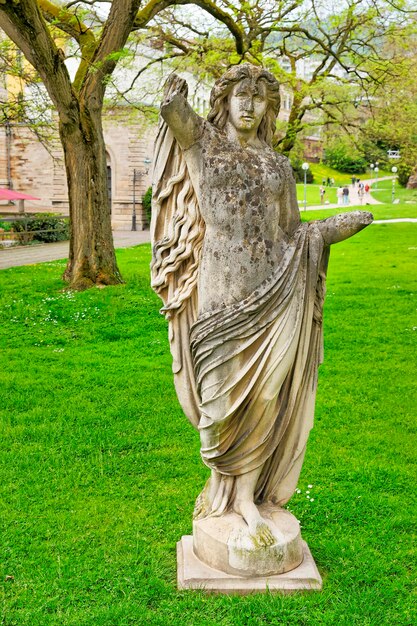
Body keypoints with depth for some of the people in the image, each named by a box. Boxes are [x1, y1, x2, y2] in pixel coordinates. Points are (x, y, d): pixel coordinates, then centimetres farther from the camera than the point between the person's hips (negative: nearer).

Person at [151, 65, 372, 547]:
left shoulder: (277, 165, 15)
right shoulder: (202, 141, 10)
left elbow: (291, 234, 14)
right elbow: (179, 118, -11)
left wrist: (343, 223, 5)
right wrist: (174, 103, -26)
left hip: (272, 290, 3)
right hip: (221, 286, -2)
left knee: (263, 392, 1)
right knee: (225, 388, 2)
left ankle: (246, 494, 12)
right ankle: (226, 487, 18)